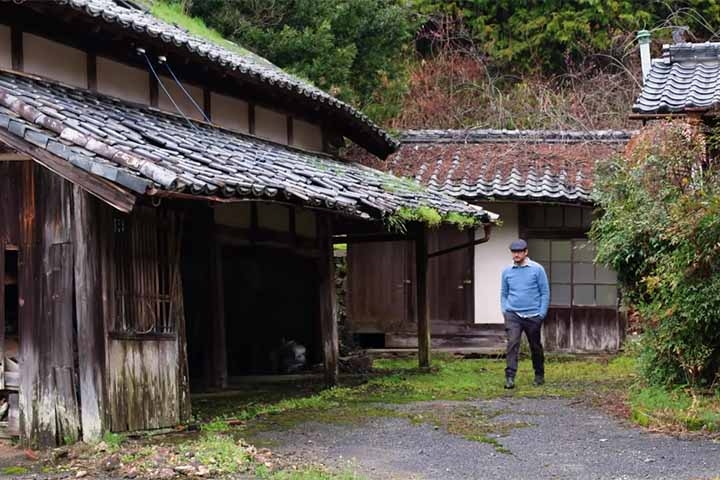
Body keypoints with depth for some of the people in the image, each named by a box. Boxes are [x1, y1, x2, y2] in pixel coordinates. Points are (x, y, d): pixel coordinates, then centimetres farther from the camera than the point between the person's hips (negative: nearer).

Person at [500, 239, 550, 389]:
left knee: (535, 346, 11)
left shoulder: (537, 269, -3)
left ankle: (539, 376, 29)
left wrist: (542, 314, -8)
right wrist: (504, 311, 3)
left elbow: (545, 292, -2)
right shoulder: (507, 271, 6)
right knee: (512, 343, -16)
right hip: (513, 315, 1)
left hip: (532, 315, -1)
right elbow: (504, 294, 15)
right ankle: (510, 377, -20)